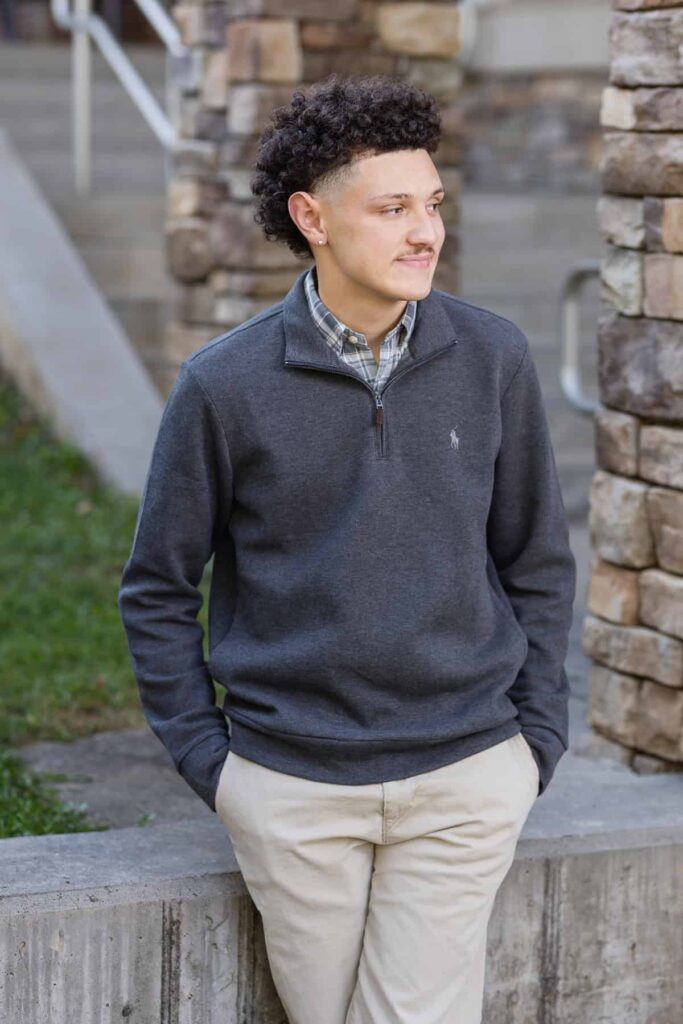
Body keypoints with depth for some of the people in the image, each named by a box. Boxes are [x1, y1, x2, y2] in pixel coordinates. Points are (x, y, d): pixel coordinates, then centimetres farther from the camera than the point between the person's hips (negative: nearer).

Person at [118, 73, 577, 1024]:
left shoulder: (493, 359, -2)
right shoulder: (225, 385, -8)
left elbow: (538, 564, 8)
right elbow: (159, 589, 3)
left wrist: (535, 740, 4)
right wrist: (206, 756, -1)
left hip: (464, 780, 1)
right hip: (292, 789, 0)